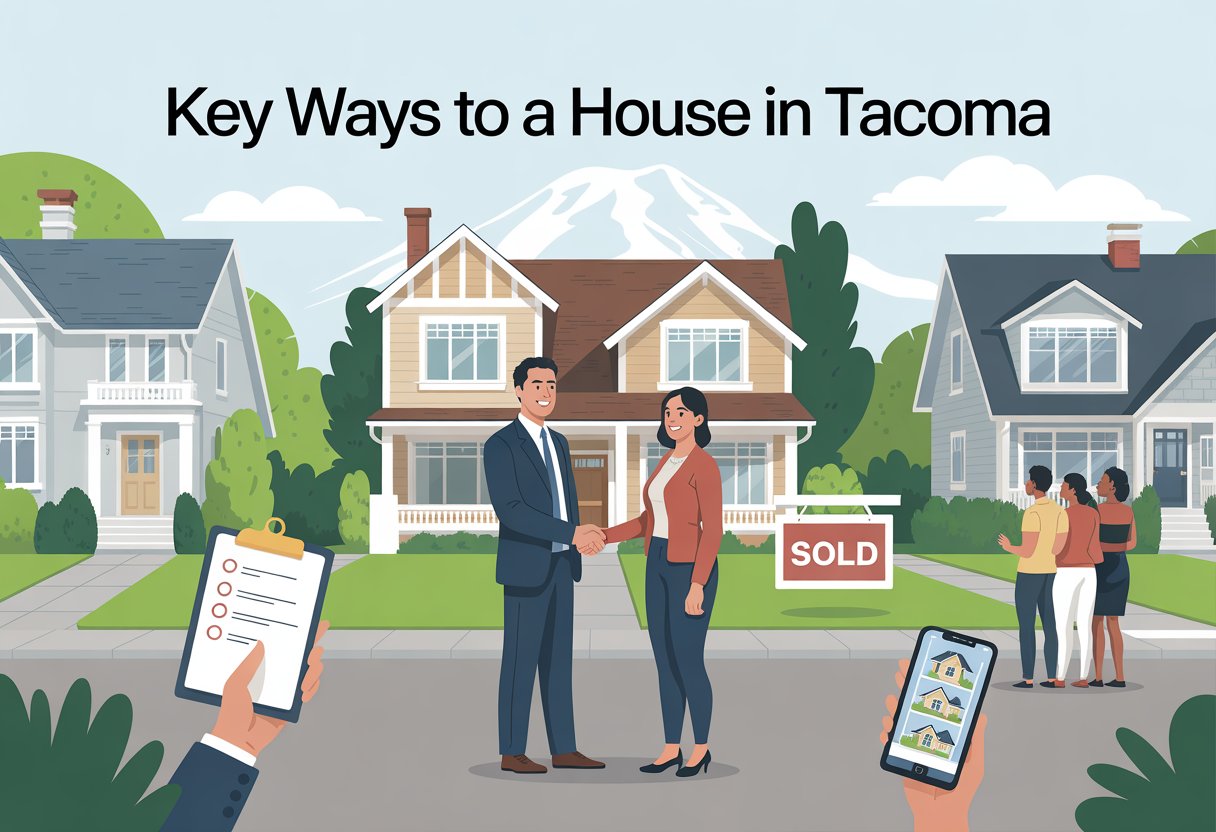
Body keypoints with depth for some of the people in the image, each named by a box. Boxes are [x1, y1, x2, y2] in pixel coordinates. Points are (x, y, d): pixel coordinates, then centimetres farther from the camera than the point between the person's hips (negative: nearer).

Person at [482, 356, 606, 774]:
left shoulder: (558, 443, 14)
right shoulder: (500, 445, -13)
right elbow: (509, 510, -23)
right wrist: (572, 534, -26)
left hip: (560, 566, 8)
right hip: (525, 568, -8)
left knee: (559, 659, 10)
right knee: (521, 659, -2)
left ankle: (563, 749, 15)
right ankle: (512, 753, 8)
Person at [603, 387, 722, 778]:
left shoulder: (705, 466, -14)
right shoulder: (667, 462, 13)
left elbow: (712, 531, -18)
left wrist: (697, 585, -22)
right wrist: (605, 536, 10)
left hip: (692, 570, -8)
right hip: (660, 568, 8)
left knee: (688, 662, -2)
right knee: (665, 661, 9)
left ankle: (700, 748, 14)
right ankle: (671, 749, 18)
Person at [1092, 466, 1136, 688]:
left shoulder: (1097, 510, -16)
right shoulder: (1128, 510, 4)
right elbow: (1132, 543, 12)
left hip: (1101, 569, -6)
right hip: (1120, 569, 6)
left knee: (1096, 623, 1)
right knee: (1112, 623, 13)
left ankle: (1097, 677, 2)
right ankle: (1119, 677, 11)